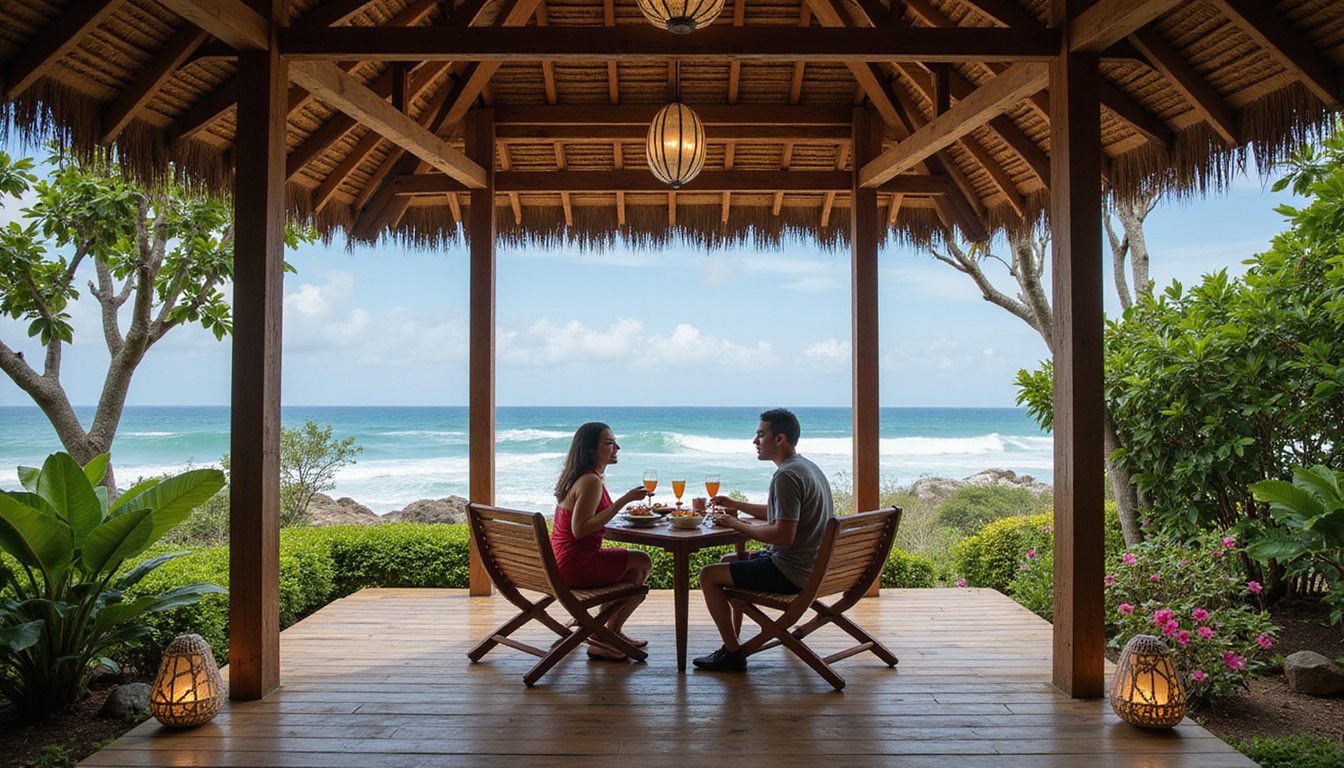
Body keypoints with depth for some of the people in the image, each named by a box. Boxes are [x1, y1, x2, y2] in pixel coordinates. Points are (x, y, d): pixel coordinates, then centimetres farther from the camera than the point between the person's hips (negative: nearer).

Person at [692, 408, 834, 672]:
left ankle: (733, 654, 0)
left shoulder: (786, 476, -22)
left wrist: (736, 524, -17)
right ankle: (733, 641, 28)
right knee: (728, 561, 25)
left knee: (708, 575, -5)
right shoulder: (808, 467, 12)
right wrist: (737, 505, 23)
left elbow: (784, 535, -28)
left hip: (789, 572, -11)